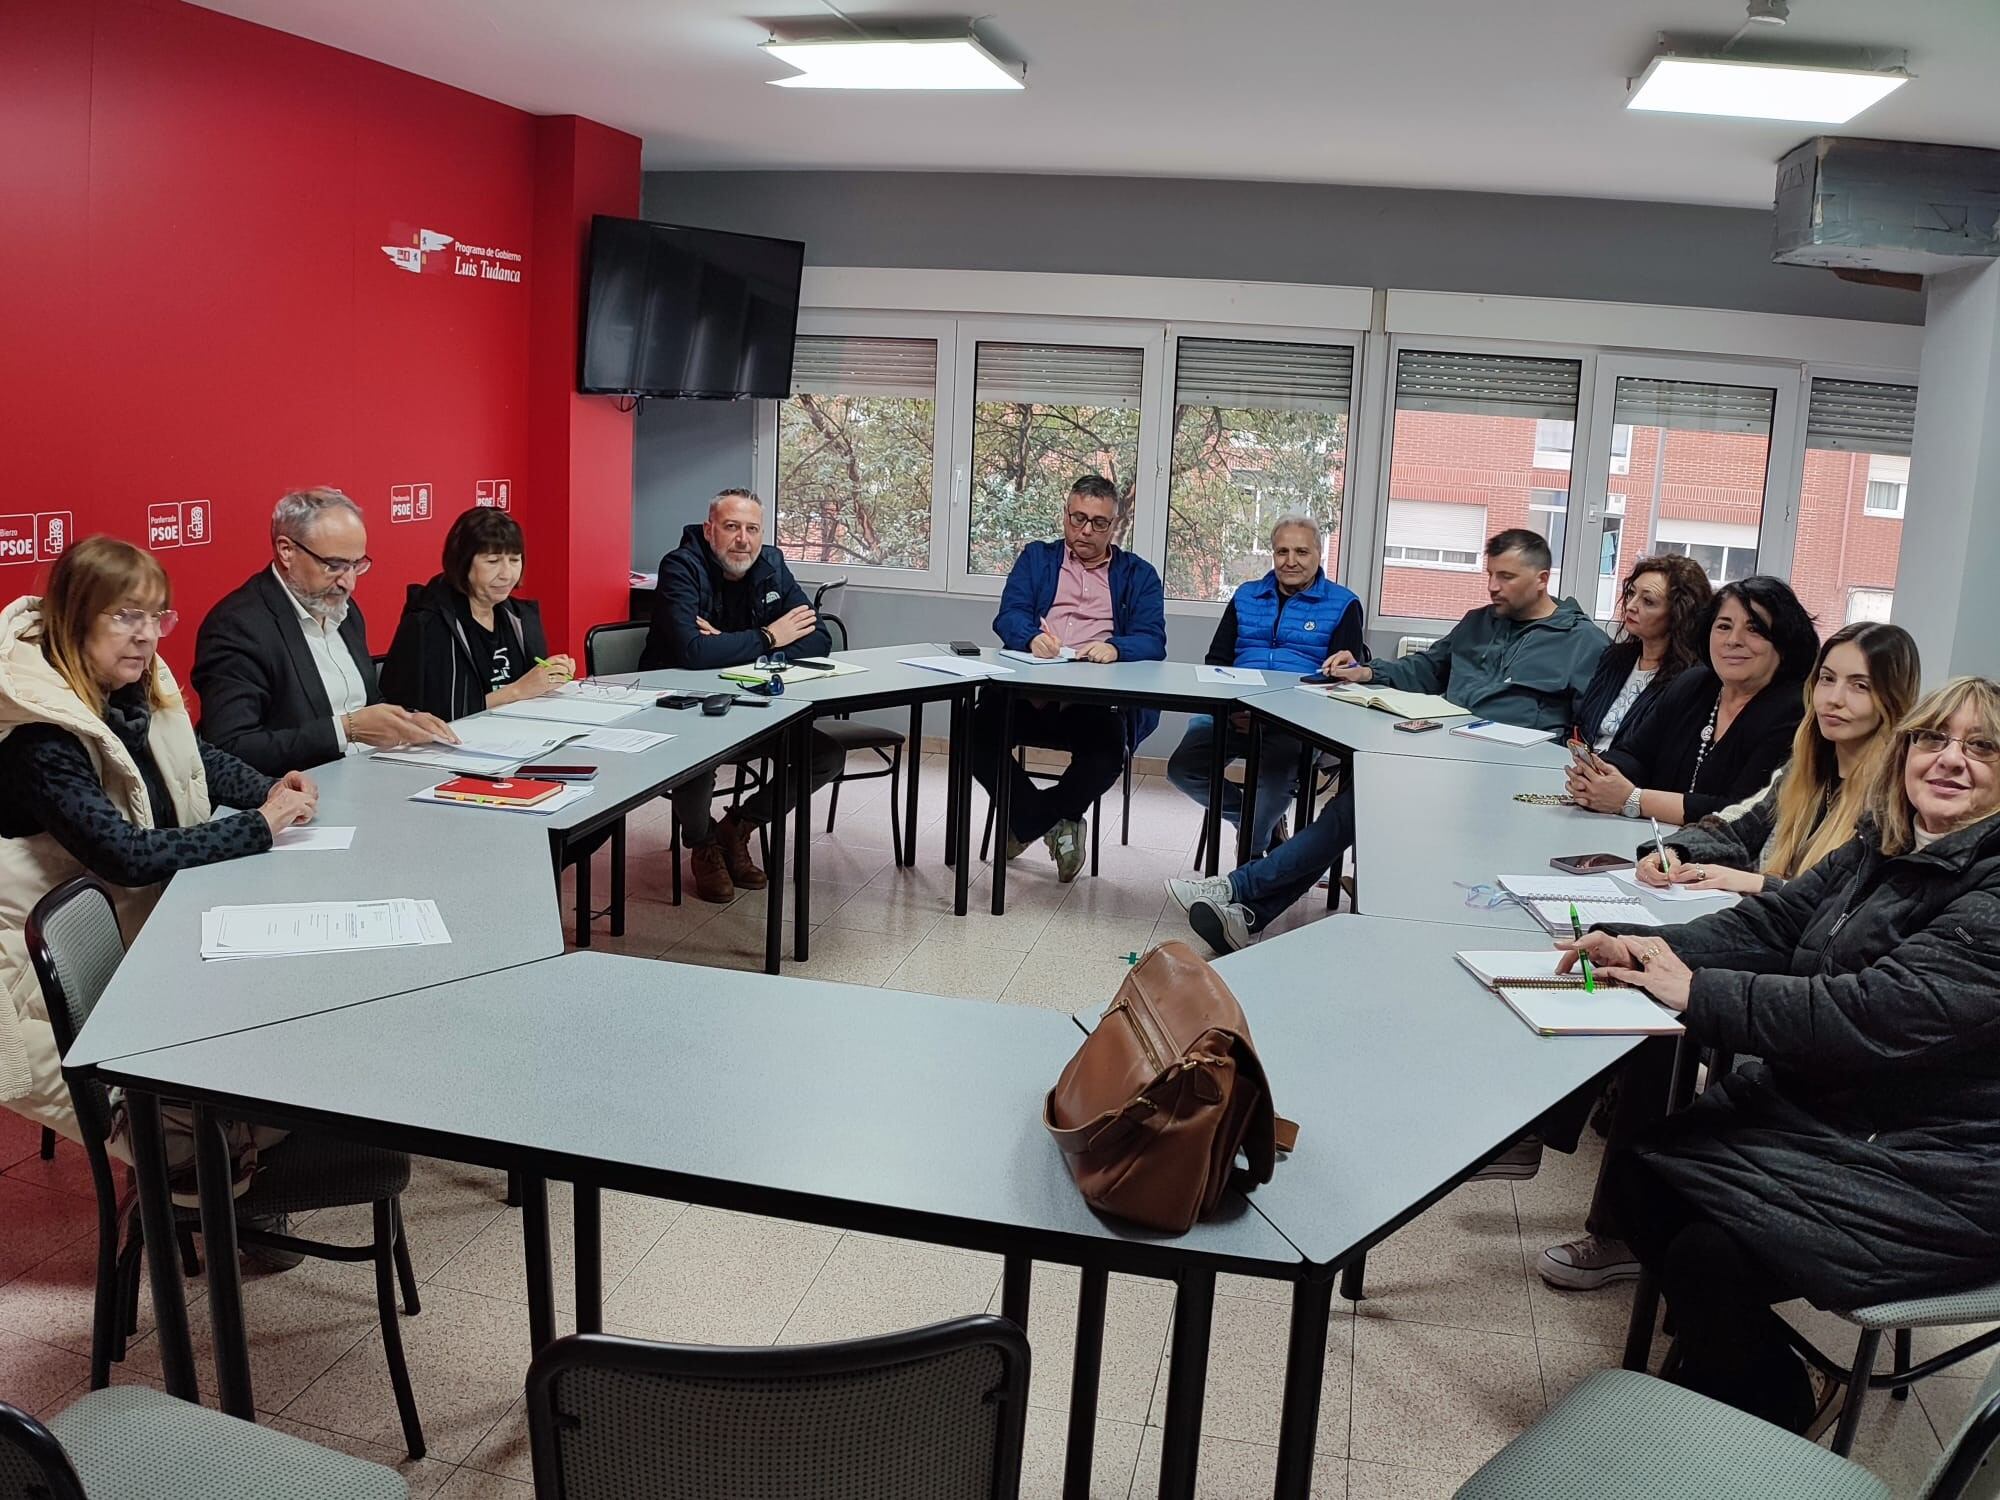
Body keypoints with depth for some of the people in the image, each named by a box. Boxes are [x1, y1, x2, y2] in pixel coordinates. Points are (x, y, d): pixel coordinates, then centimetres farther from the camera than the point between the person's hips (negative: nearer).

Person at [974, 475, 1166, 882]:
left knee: (1109, 751, -33)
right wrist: (1032, 638, -20)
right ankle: (1055, 822, -9)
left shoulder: (1138, 574, 19)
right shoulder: (1037, 558, 22)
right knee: (978, 732, -28)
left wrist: (1115, 648, -20)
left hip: (1098, 700, -1)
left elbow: (1153, 641, 4)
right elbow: (1008, 616, 5)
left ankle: (1026, 823, -6)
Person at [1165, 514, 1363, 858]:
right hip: (1234, 712, 4)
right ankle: (1261, 820, 5)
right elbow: (1215, 661, 20)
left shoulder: (1343, 606, 8)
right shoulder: (1246, 597, 22)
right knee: (1182, 767, -20)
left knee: (1273, 776, -34)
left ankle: (1253, 849, -3)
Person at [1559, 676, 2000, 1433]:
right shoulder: (1882, 850, 6)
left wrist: (1698, 993, -28)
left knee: (1712, 1252, -18)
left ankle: (1770, 1408, 14)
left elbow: (1881, 1014, -30)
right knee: (1641, 1176, -2)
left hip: (1929, 1173, -8)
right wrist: (1635, 946, -18)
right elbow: (1767, 925, -1)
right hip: (1815, 1109, 8)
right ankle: (1716, 1348, 22)